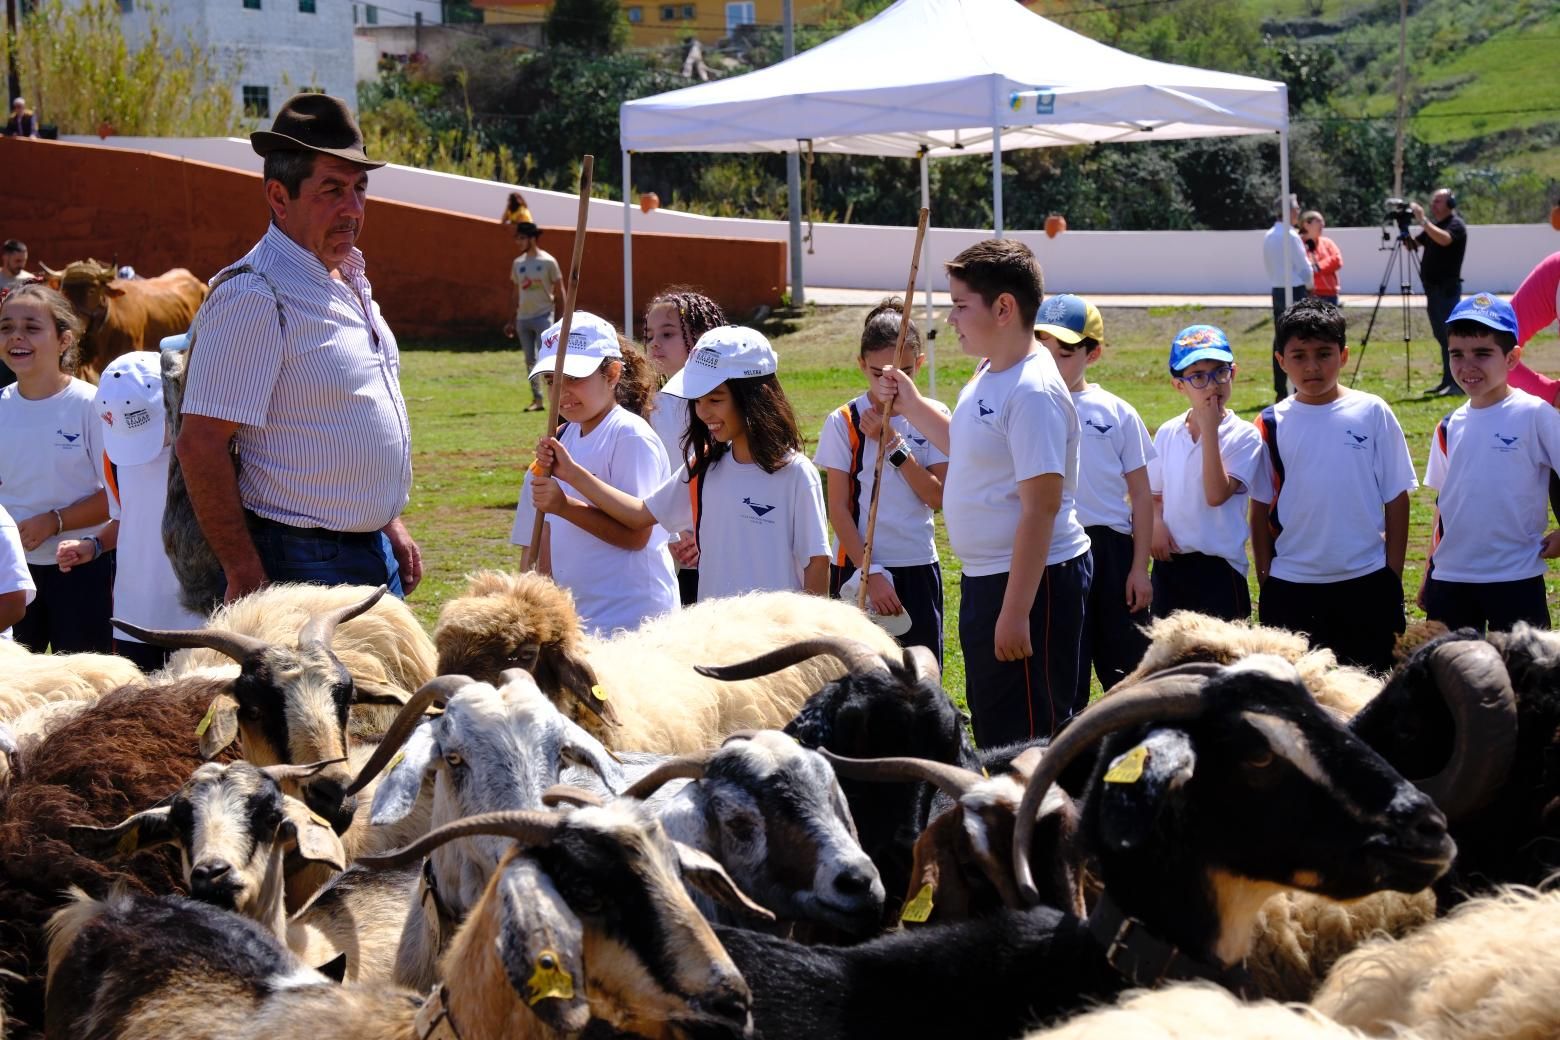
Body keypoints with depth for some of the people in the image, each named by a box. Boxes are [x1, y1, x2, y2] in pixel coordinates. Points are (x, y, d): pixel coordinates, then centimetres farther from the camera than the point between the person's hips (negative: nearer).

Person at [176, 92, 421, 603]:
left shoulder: (350, 281, 13)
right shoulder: (253, 297, -17)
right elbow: (200, 445, -20)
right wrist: (246, 576, -21)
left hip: (374, 555, 9)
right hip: (305, 565, -9)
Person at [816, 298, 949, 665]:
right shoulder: (844, 422, -3)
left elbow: (937, 497, -7)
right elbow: (838, 509, -5)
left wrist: (893, 443, -14)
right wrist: (870, 573, -13)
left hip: (918, 568, 2)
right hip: (857, 567, -2)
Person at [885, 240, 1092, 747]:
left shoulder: (1033, 391, -21)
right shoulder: (988, 379, 10)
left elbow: (1041, 506, -25)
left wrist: (1015, 612, -26)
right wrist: (914, 407, 21)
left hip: (1032, 579, -10)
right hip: (983, 575, 10)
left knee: (1029, 736, -4)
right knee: (992, 733, 19)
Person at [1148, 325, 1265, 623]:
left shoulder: (1244, 436, -8)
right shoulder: (1167, 434, 6)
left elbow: (1217, 494, -20)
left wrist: (1209, 430, -19)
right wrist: (1156, 524, -8)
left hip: (1219, 567, -5)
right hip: (1169, 565, 5)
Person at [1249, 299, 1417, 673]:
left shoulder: (1372, 413, -2)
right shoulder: (1272, 424, 1)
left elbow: (1396, 499, 2)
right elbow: (1260, 509, 6)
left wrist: (1393, 576, 0)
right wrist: (1264, 580, 3)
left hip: (1365, 583, -1)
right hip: (1291, 586, 1)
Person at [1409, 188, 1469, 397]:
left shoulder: (1455, 225, -9)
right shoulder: (1433, 226, 17)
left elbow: (1444, 239, -29)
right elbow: (1413, 244, 18)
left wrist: (1423, 221, -28)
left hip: (1448, 288, -9)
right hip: (1432, 287, 9)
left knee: (1450, 334, -11)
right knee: (1442, 335, 11)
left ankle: (1458, 382, -12)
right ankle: (1448, 381, 15)